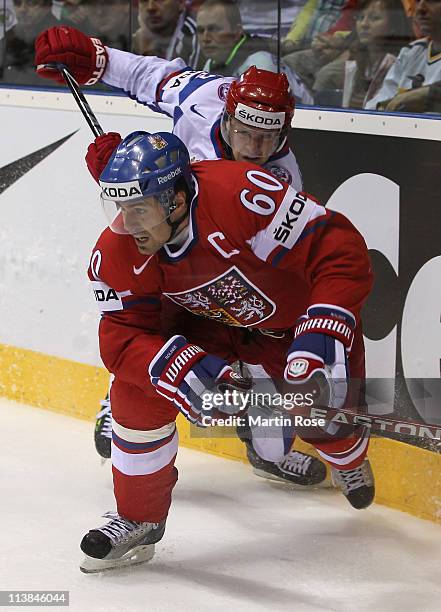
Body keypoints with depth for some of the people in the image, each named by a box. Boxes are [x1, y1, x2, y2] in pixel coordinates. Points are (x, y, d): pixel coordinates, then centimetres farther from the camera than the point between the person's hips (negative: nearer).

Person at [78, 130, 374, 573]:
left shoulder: (244, 195, -41)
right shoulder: (116, 253, -24)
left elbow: (339, 248, -38)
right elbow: (123, 336, -22)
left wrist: (323, 336, -45)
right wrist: (185, 370, -40)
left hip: (295, 316, -3)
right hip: (210, 323, 3)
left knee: (328, 420, -7)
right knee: (136, 384, -17)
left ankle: (350, 463, 35)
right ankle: (139, 520, 2)